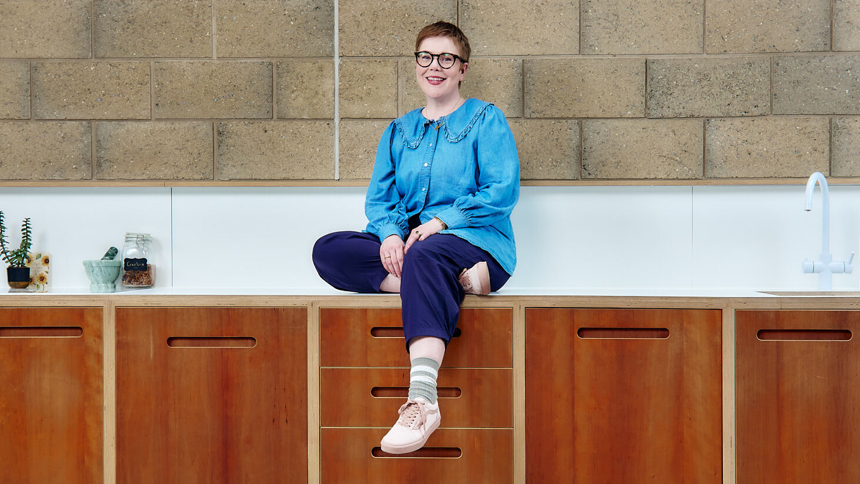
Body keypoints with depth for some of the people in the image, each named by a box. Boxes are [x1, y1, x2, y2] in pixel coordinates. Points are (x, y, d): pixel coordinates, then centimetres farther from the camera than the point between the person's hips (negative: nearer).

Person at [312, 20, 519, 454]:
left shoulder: (485, 120, 9)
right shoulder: (399, 131, 23)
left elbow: (503, 191, -4)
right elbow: (379, 198, 13)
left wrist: (441, 221, -16)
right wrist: (389, 233, -11)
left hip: (476, 242, -5)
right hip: (403, 243, 5)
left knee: (425, 256, -41)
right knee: (328, 251, -21)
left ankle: (422, 398, -56)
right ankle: (457, 284, -31)